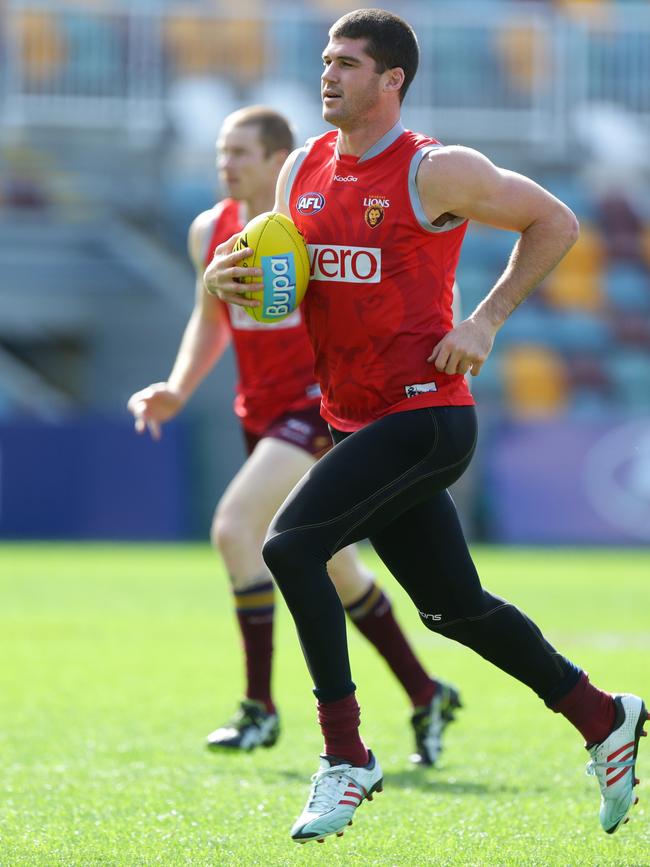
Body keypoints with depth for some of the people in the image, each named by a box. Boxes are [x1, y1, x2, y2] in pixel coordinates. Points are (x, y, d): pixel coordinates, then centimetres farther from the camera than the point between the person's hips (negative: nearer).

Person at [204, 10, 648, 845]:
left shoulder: (435, 172, -10)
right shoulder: (304, 169, 10)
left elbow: (556, 222, -2)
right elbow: (273, 271, 20)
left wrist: (486, 321, -9)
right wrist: (229, 276, -4)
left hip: (425, 415, -8)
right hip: (354, 421, 8)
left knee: (291, 546, -21)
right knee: (454, 607, 13)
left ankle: (345, 755, -12)